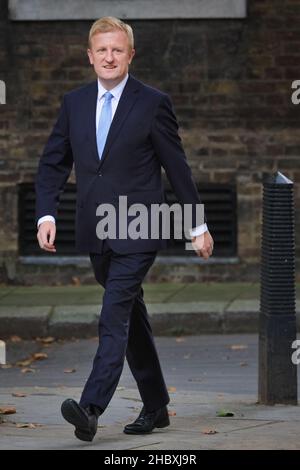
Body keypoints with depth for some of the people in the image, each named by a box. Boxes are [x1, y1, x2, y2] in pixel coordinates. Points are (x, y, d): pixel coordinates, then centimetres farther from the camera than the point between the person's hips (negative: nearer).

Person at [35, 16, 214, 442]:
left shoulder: (152, 103, -5)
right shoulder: (74, 103, 8)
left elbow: (177, 166, -1)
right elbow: (53, 164, 10)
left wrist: (199, 226, 3)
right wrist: (47, 215, -5)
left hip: (137, 232, -6)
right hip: (96, 233, 6)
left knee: (114, 319, -17)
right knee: (131, 320, 15)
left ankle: (91, 408, -25)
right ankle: (155, 407, 26)